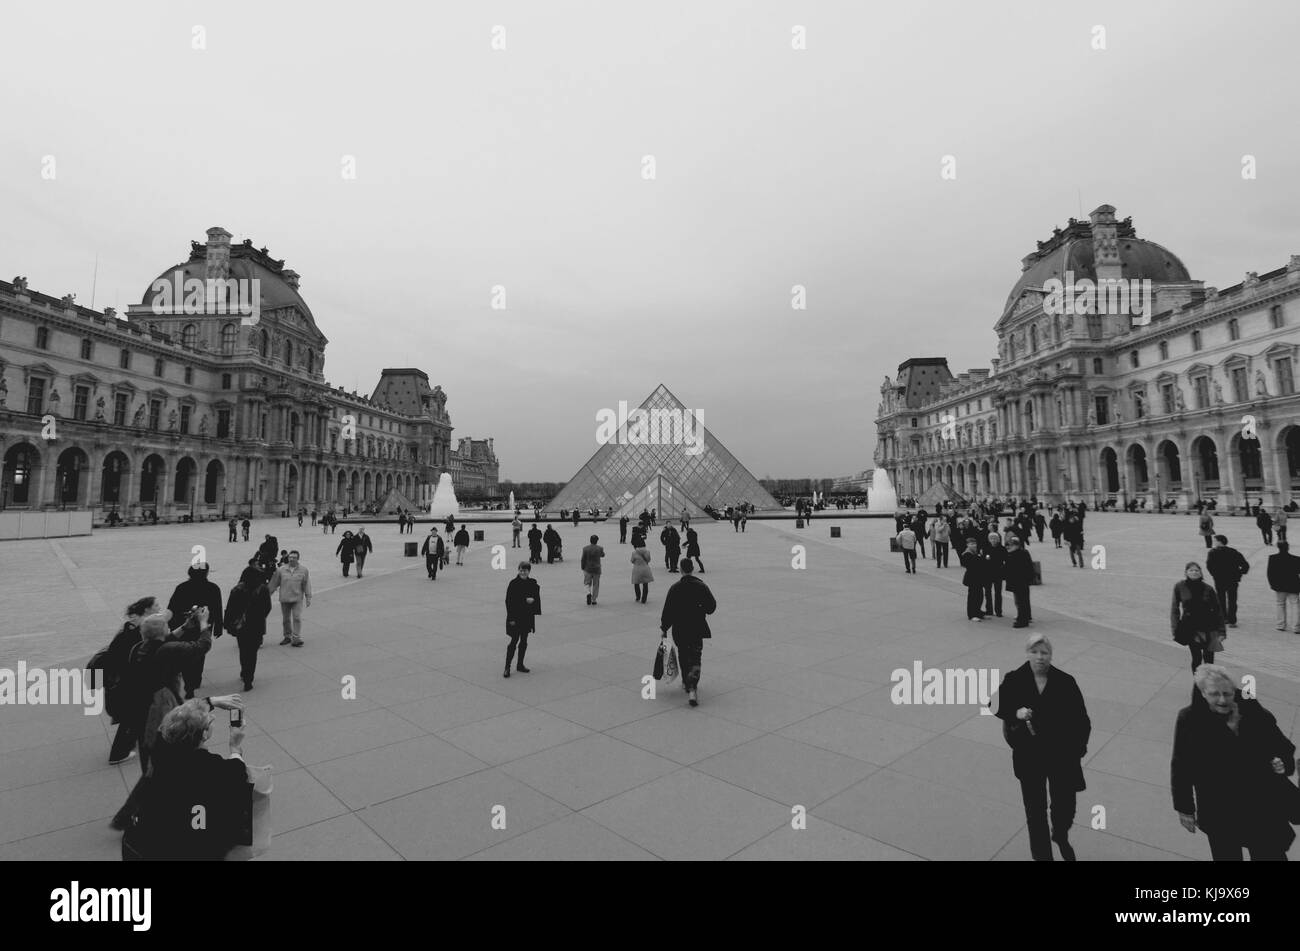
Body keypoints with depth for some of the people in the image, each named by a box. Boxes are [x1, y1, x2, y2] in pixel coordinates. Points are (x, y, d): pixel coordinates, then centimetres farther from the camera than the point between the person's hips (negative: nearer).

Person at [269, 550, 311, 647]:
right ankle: (287, 637, 27)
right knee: (286, 619, 12)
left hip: (297, 599, -2)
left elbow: (307, 585, 1)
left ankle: (296, 638, -3)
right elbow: (274, 583, 7)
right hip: (284, 599, 2)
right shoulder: (281, 570, 0)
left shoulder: (304, 570, -2)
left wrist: (308, 598, 0)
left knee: (297, 618, -7)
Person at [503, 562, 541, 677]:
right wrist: (511, 618, -14)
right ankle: (507, 667, 6)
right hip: (516, 617, -4)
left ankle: (520, 665, 25)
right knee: (514, 641, -3)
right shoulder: (513, 583, -11)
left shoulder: (533, 583, 1)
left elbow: (537, 597, 8)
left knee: (524, 641, 12)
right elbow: (509, 601, -11)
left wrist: (532, 599, -17)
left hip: (528, 616, 5)